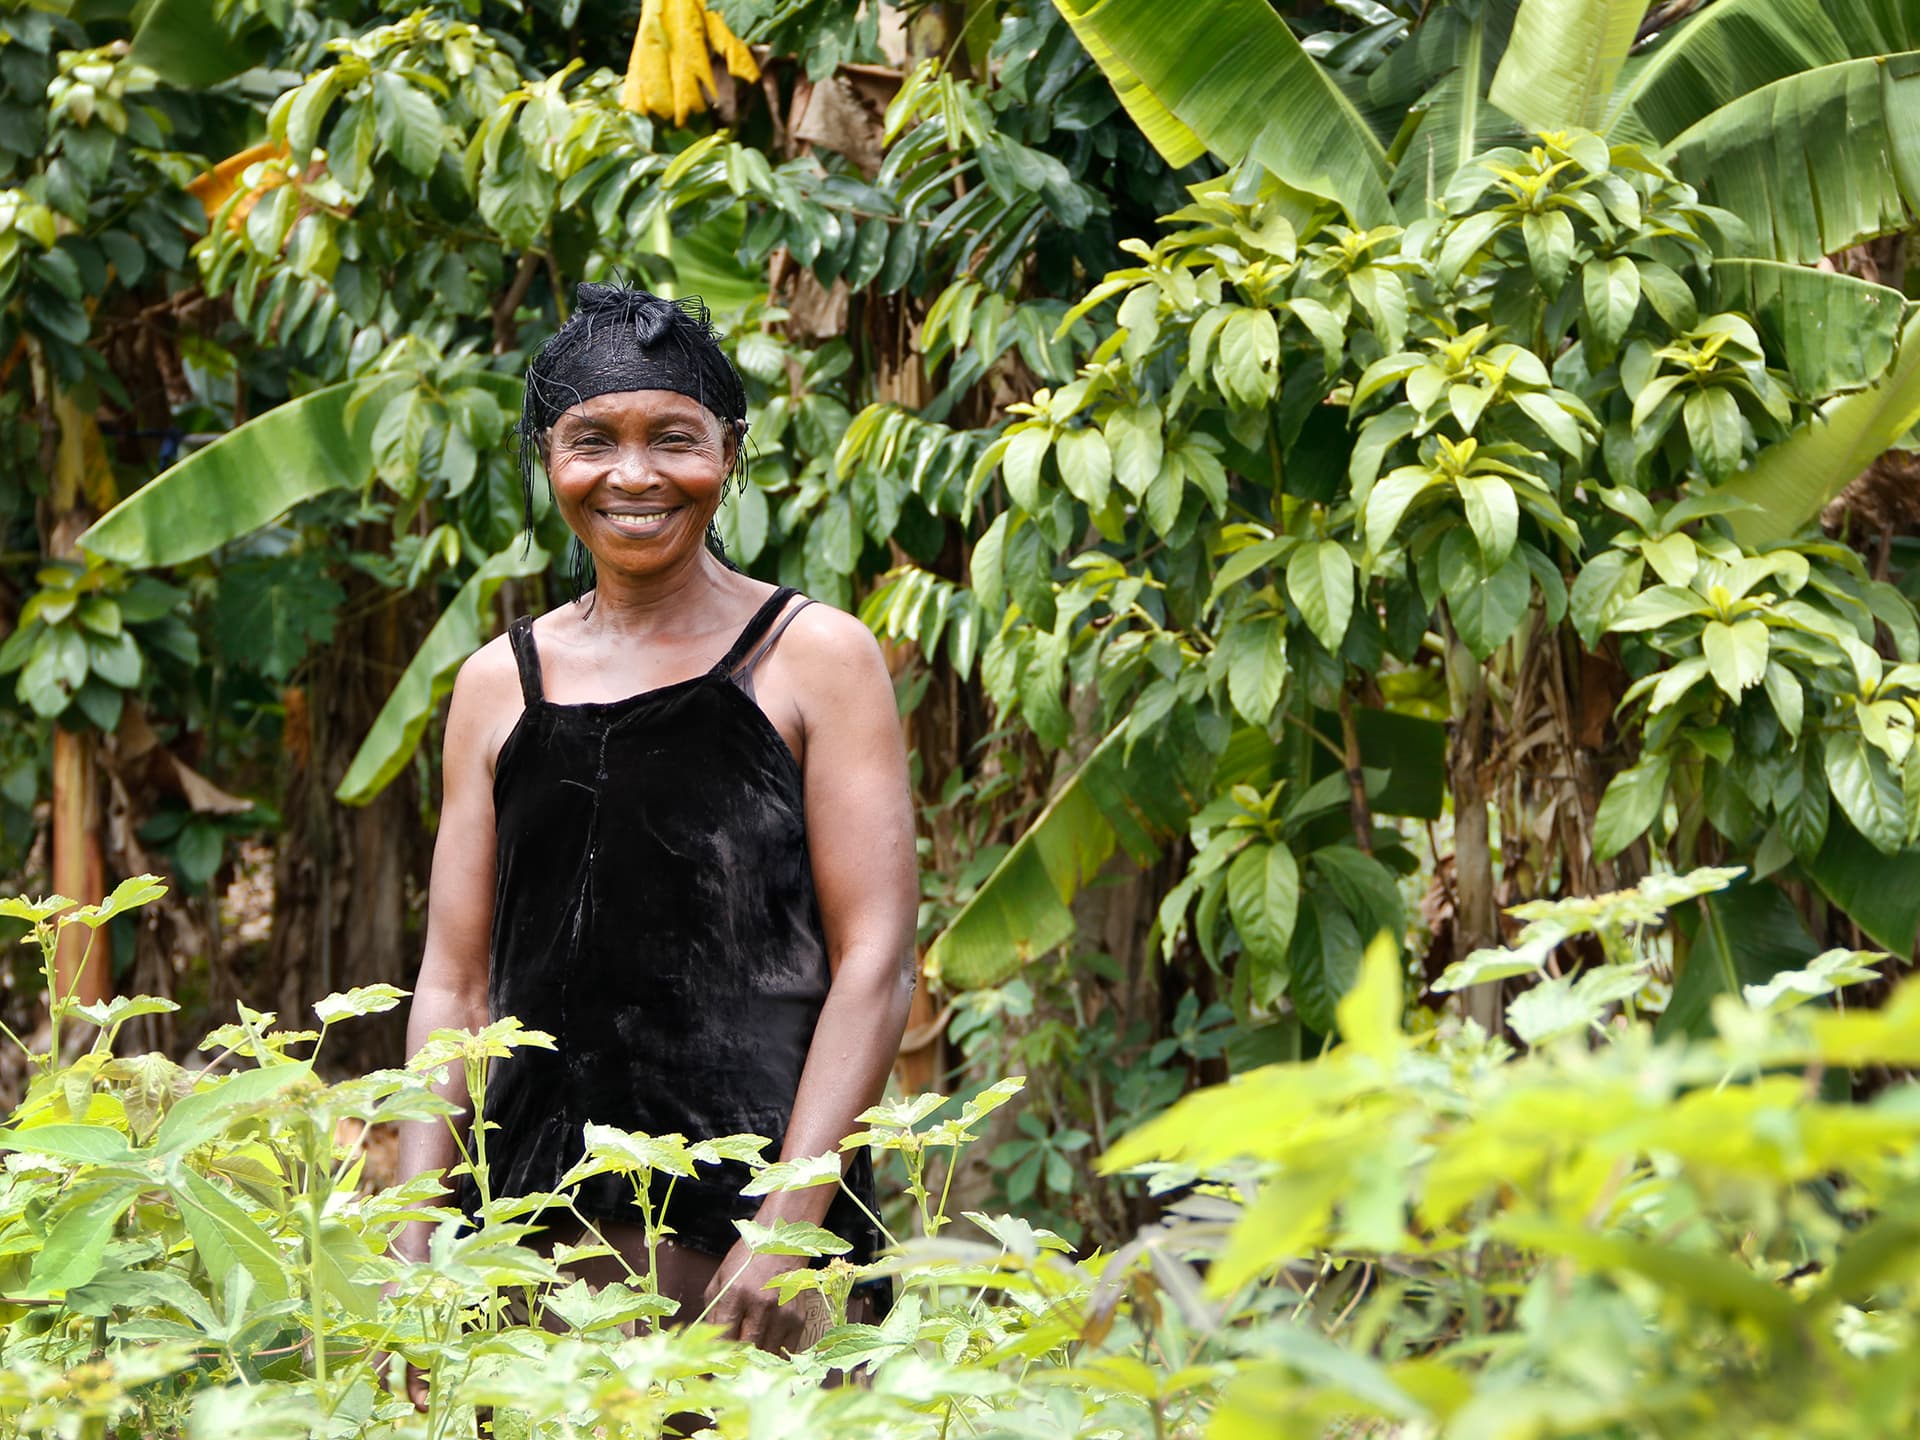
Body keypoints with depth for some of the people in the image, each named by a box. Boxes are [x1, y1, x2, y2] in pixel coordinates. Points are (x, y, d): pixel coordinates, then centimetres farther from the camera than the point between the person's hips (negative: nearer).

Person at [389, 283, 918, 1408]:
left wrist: (788, 1223, -14)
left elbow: (876, 963, -4)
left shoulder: (816, 658, 3)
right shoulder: (501, 683, 14)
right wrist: (415, 1249, 3)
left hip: (751, 1200, -3)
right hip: (542, 1218, 4)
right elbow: (456, 979, 14)